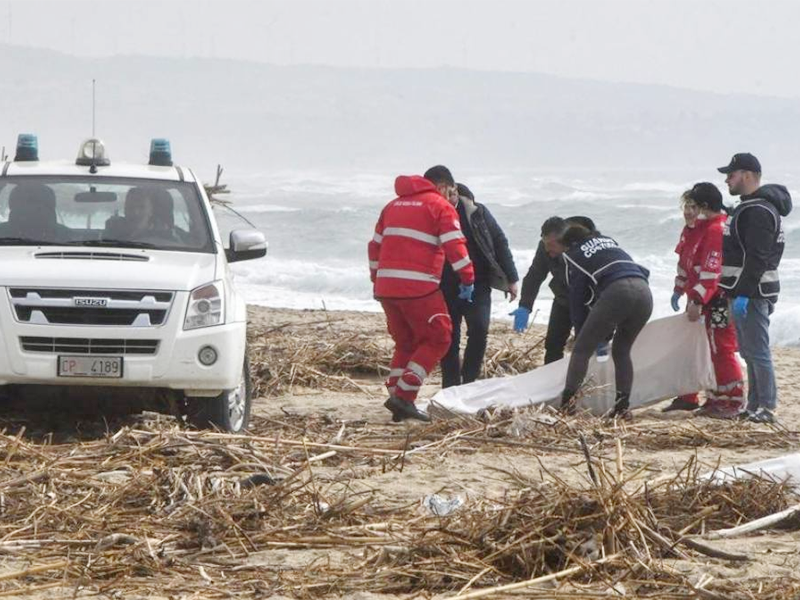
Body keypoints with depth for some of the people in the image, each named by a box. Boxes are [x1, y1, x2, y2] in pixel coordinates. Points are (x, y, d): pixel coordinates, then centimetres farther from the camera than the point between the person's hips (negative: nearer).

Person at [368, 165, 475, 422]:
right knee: (437, 339, 2)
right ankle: (404, 396, -8)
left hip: (386, 286, 7)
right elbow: (455, 246, -10)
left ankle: (397, 399, 10)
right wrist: (468, 278, -4)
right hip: (419, 287, -7)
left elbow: (375, 246, 24)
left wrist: (376, 279, 29)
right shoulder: (440, 206, 0)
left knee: (405, 343, 18)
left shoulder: (393, 206, 21)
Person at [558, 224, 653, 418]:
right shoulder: (609, 242, 33)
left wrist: (583, 334, 28)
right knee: (621, 351, 21)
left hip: (617, 292, -5)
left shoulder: (574, 255, 18)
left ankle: (567, 402, -6)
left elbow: (577, 300, 18)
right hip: (644, 292, 5)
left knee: (582, 349, 4)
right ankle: (623, 406, 13)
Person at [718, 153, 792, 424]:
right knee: (749, 351, 14)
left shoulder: (759, 211, -17)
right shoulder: (747, 208, 18)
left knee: (757, 351, -8)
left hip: (753, 293, -11)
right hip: (744, 292, 11)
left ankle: (767, 407, -6)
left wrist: (743, 293, -26)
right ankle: (754, 406, 19)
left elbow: (757, 258, -24)